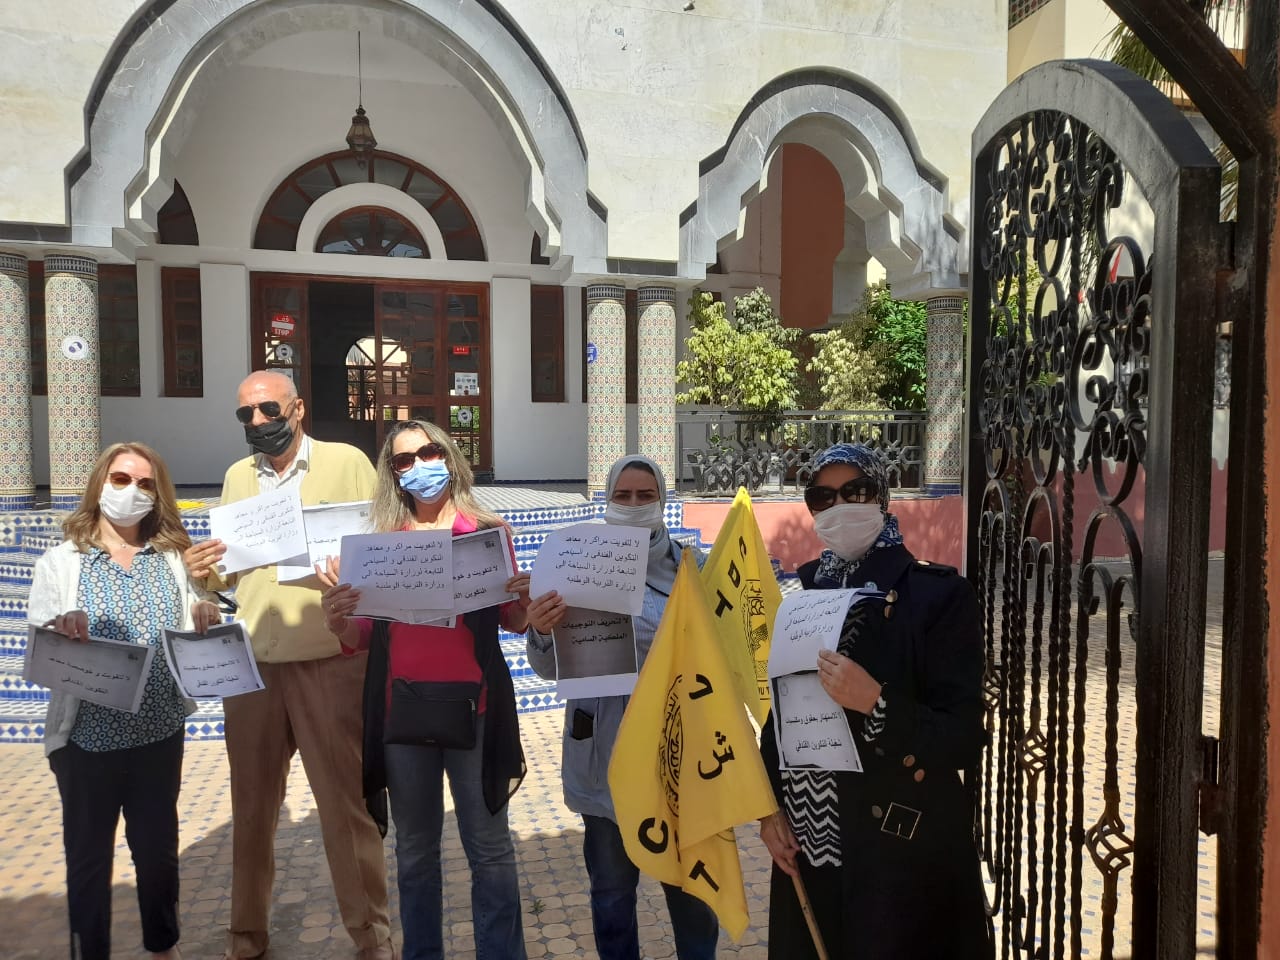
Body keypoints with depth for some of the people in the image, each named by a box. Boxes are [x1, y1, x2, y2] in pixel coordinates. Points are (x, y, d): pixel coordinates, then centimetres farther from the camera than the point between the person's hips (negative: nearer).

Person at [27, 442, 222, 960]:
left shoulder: (172, 559, 6)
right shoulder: (60, 562, -2)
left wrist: (205, 616, -14)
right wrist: (60, 629, -30)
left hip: (160, 731, 3)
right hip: (87, 735, -2)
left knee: (158, 845, 16)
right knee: (88, 854, 12)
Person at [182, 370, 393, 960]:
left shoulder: (347, 462, -3)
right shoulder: (236, 476, 12)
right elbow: (230, 569, 19)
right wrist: (205, 572, -3)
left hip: (329, 662, -4)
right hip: (250, 665, 5)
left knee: (345, 800, 4)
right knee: (252, 801, 16)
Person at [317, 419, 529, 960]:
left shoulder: (487, 530, 1)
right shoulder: (381, 541, 6)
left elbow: (513, 623, 4)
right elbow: (363, 638, 7)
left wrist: (522, 600, -17)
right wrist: (336, 618, -14)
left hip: (471, 701, -2)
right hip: (402, 706, 2)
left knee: (489, 847, 5)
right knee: (414, 849, 16)